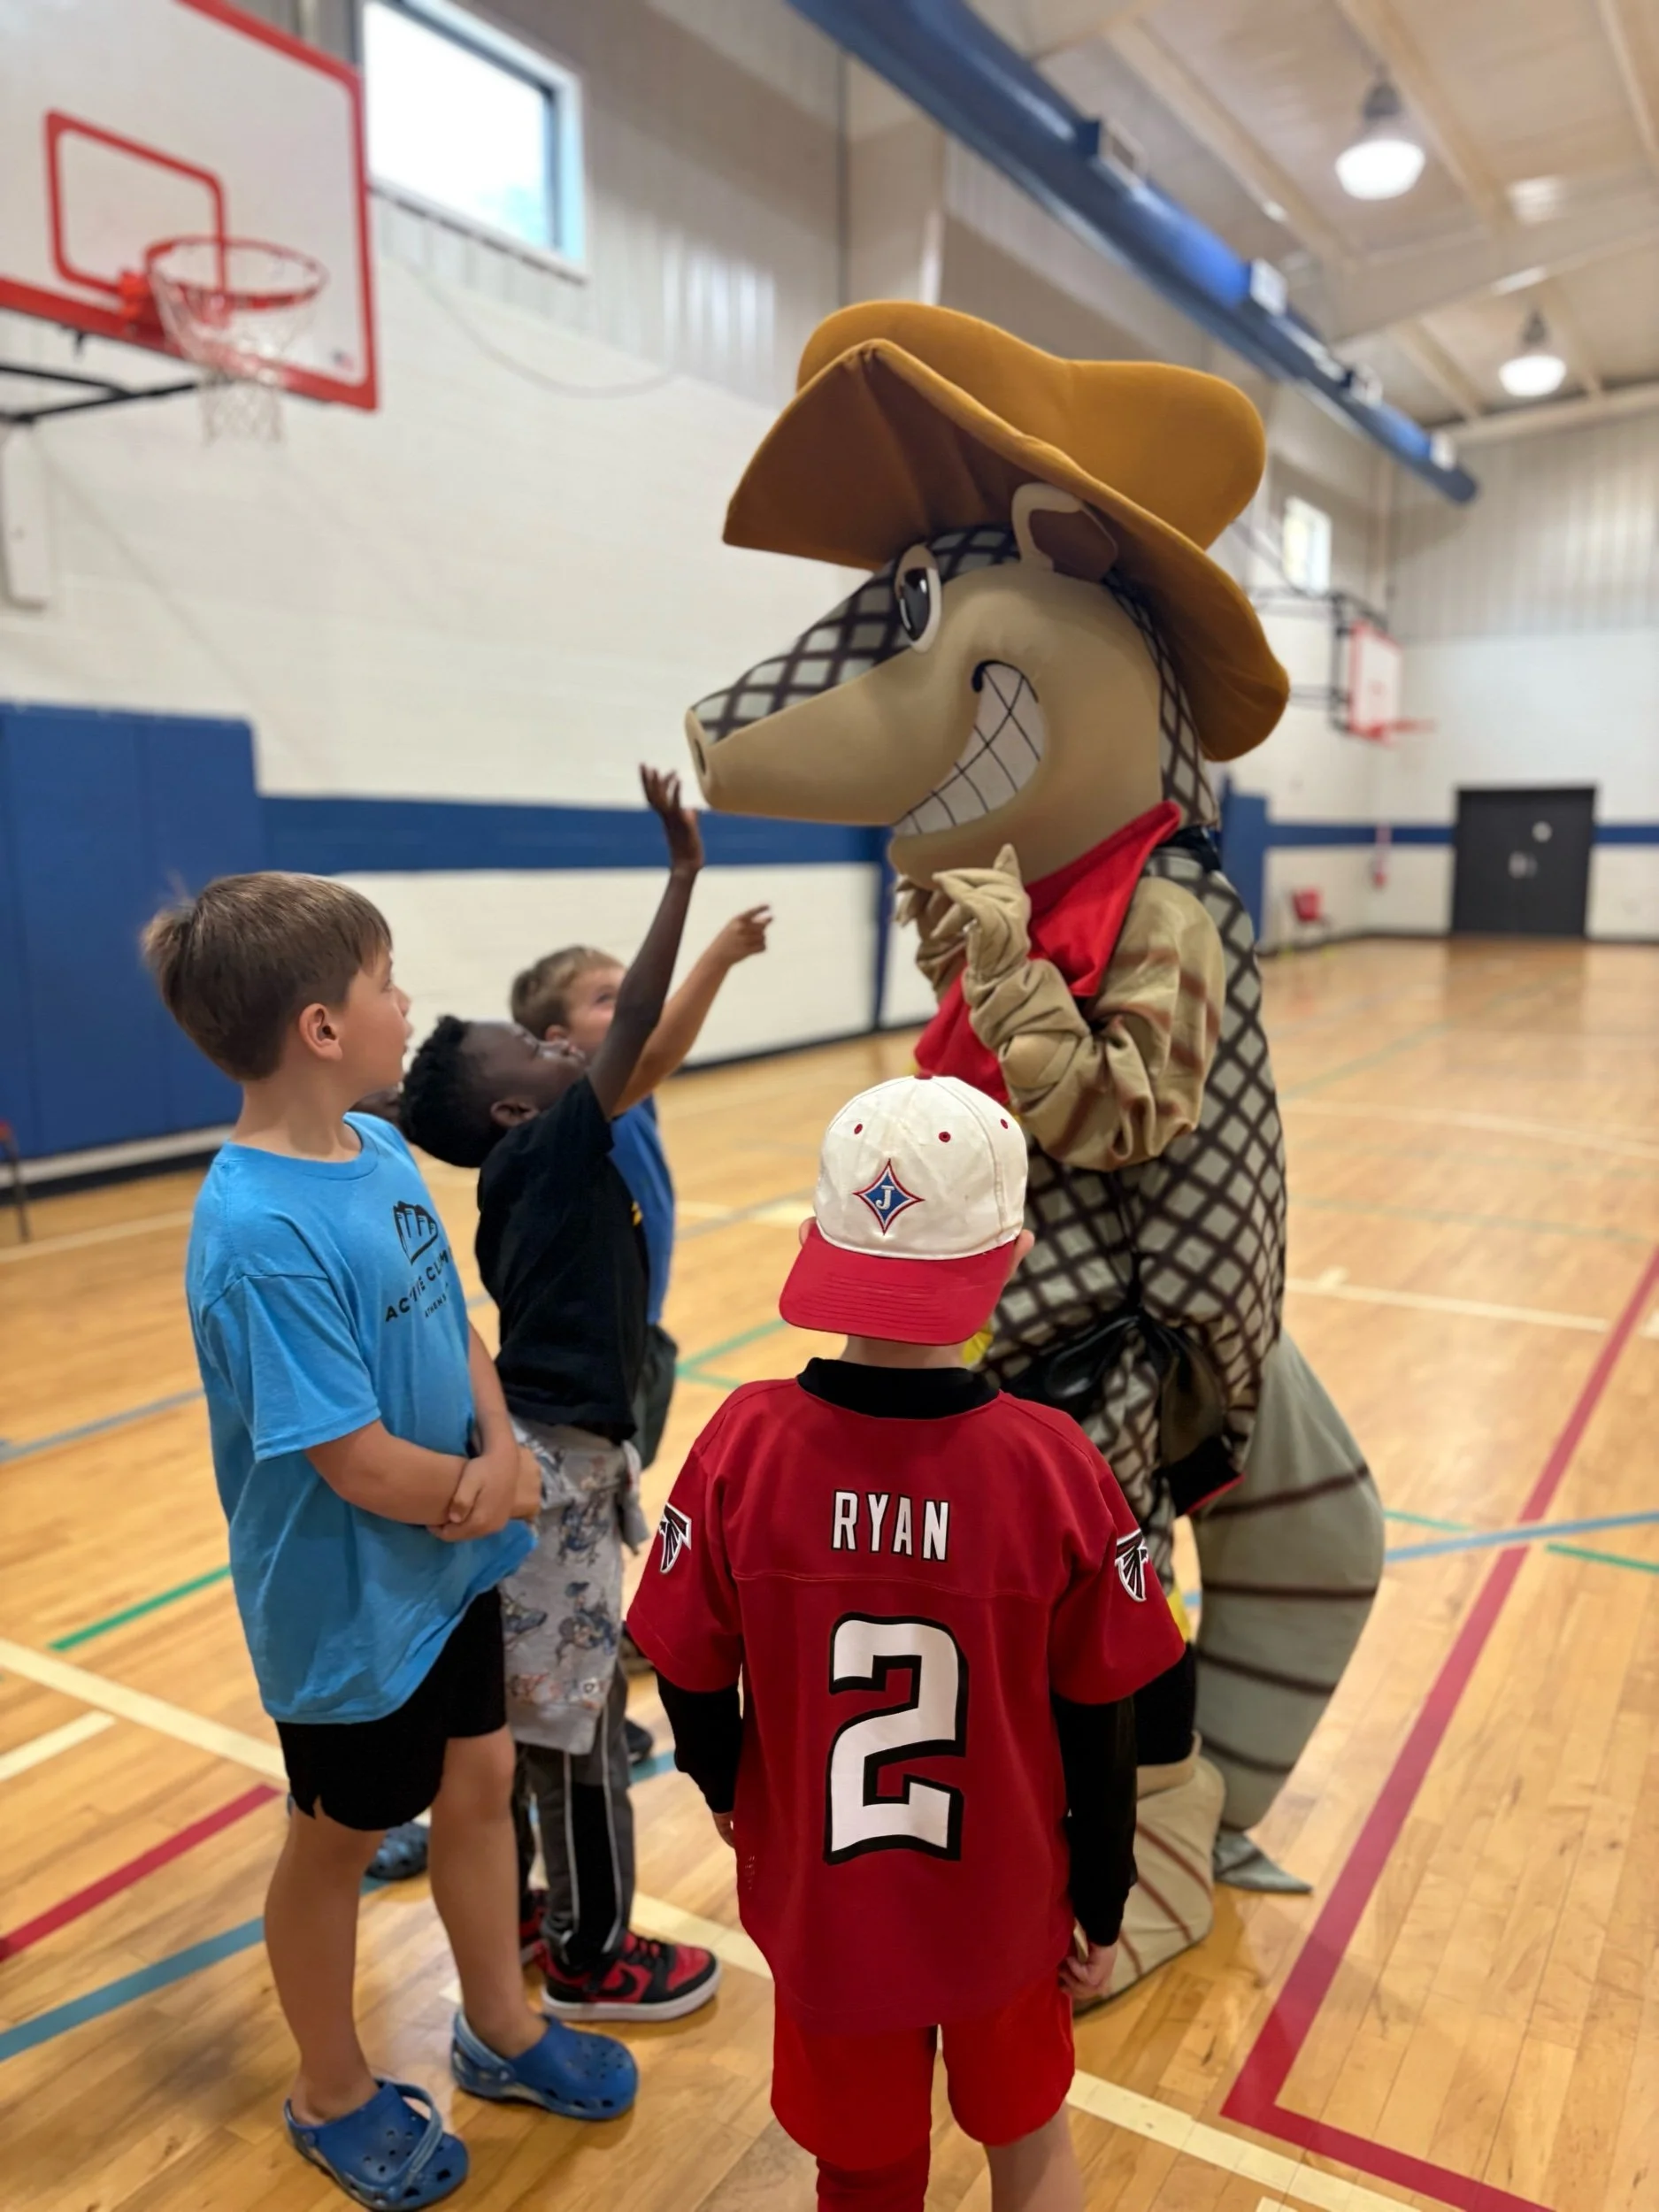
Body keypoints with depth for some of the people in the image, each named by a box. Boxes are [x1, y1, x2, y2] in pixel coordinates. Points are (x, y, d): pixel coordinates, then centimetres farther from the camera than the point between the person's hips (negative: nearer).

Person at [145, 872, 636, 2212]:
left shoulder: (381, 1149, -5)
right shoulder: (262, 1232, -30)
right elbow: (355, 1462, -28)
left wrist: (501, 1454, -14)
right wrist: (498, 1493, -11)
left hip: (453, 1567, 7)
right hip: (351, 1606, -7)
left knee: (480, 1786, 23)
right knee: (342, 1841, 17)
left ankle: (500, 2029, 48)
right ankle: (336, 2095, 44)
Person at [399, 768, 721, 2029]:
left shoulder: (522, 1183, 8)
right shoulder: (551, 1154, -16)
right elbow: (634, 1023, -24)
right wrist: (685, 871, -22)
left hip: (524, 1450, 9)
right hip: (555, 1466, -9)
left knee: (516, 1705, 21)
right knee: (579, 1719, 5)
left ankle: (508, 1908, 38)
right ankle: (593, 1959, 22)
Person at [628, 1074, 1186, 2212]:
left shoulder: (745, 1443, -23)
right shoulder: (1054, 1465, -24)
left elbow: (693, 1682, -10)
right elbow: (1100, 1726, -12)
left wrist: (721, 1785, 12)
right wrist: (1103, 1903, 5)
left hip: (821, 1906, 1)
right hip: (1005, 1906, 0)